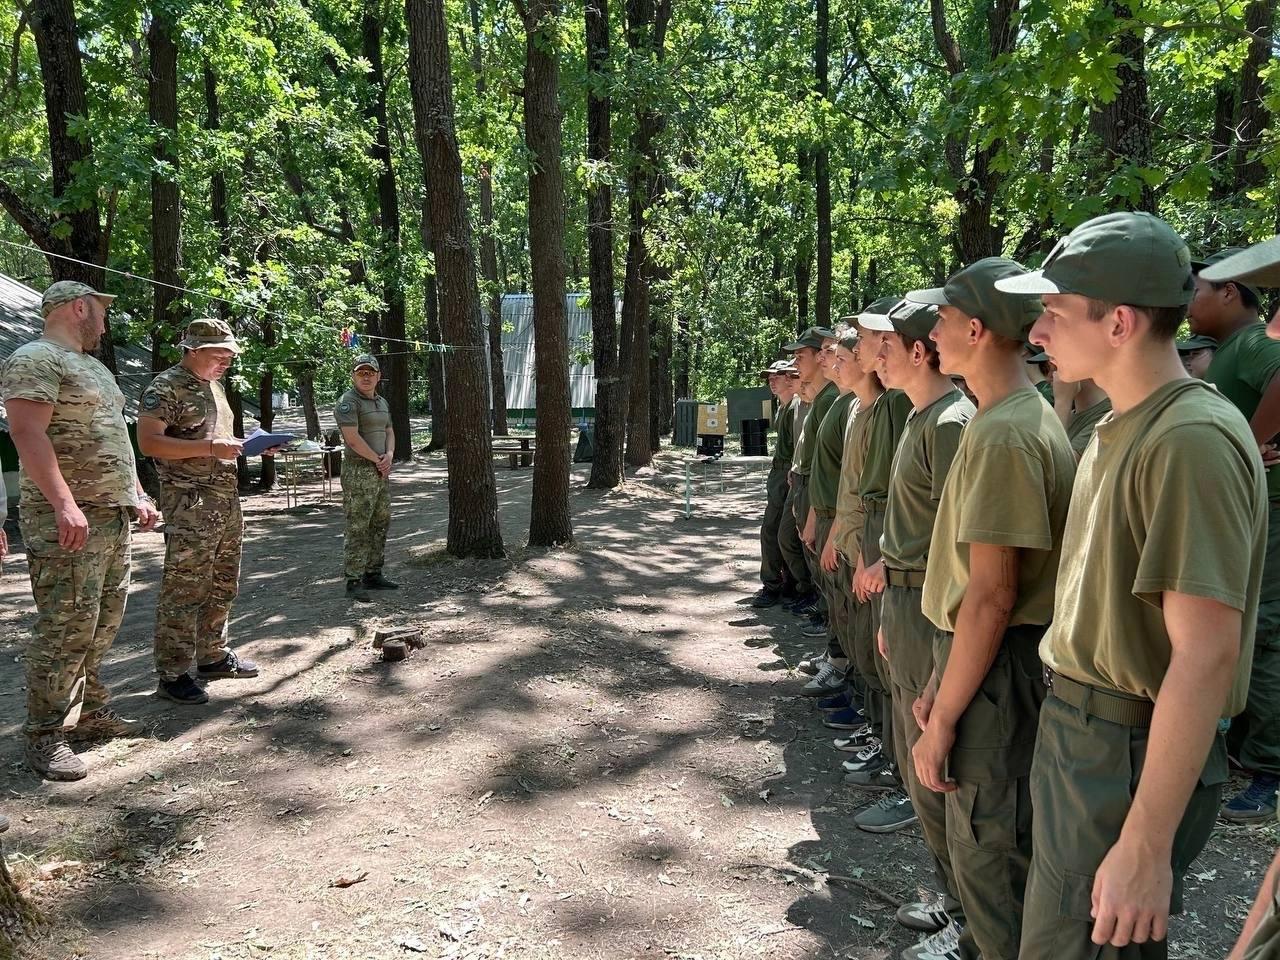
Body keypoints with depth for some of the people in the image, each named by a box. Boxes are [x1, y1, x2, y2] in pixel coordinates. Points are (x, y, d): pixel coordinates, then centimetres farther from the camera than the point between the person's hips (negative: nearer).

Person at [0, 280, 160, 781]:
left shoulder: (93, 367, 22)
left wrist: (138, 496, 22)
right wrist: (65, 504, -26)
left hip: (113, 516, 9)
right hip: (68, 520, -9)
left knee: (103, 623, 12)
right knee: (66, 628, -8)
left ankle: (91, 712, 23)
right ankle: (45, 737, 0)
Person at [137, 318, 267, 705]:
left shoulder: (214, 386, 18)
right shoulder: (166, 387, -10)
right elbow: (149, 442, -19)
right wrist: (212, 448, -23)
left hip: (227, 499, 9)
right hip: (189, 503, -9)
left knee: (223, 586, 16)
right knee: (183, 590, -5)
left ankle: (213, 656, 28)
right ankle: (172, 675, 3)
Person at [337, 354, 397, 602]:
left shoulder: (382, 402, 16)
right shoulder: (348, 402, -10)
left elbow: (389, 432, 18)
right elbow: (353, 438, -18)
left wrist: (389, 455, -2)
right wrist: (377, 460, -10)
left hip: (381, 472, 9)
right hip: (358, 472, -9)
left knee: (380, 525, 12)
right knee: (357, 529, -8)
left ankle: (373, 574, 21)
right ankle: (354, 582, -5)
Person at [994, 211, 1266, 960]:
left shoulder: (1191, 440, -21)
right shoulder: (1121, 426, 8)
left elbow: (1206, 656, -24)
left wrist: (1146, 846, -24)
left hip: (1134, 752, -9)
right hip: (1077, 728, 9)